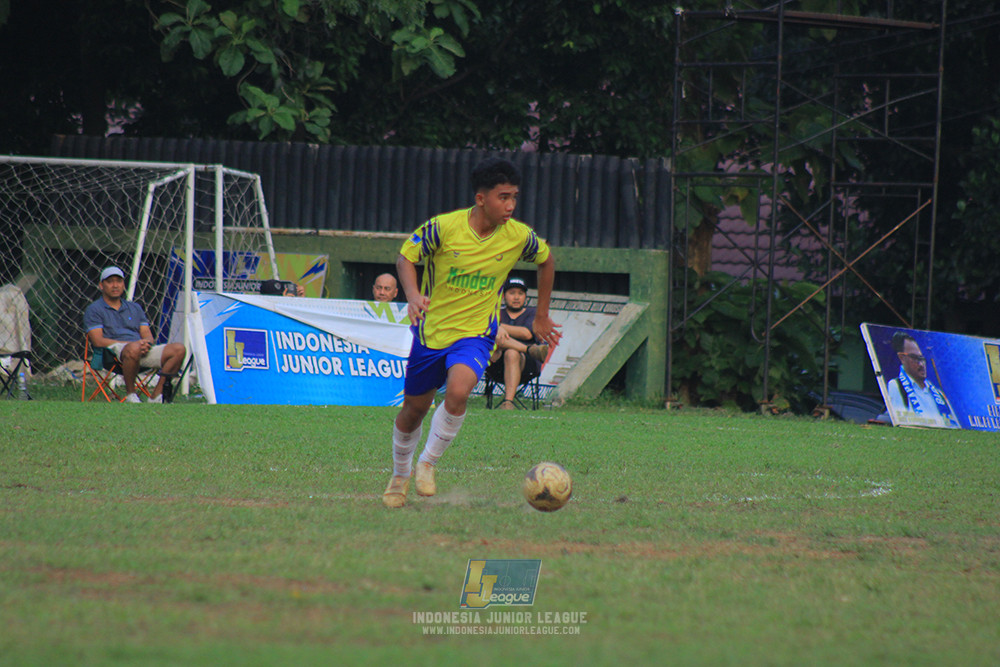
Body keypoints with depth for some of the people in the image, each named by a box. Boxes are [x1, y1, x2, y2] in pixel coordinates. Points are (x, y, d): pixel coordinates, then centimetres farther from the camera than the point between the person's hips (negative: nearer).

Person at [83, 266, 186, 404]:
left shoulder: (135, 308, 27)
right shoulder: (94, 310, 9)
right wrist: (132, 344, -14)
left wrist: (146, 342, -10)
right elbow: (98, 341, -5)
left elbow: (148, 336, 18)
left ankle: (156, 396, -17)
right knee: (133, 350, -42)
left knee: (178, 349, -17)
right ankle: (130, 395, -23)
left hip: (142, 351, 6)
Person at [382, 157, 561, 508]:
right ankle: (400, 475, 41)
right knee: (414, 409, 13)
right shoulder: (444, 227, -18)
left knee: (457, 392, -29)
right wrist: (412, 294, -24)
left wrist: (541, 316, 16)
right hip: (431, 329, 0)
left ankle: (428, 462, -6)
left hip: (476, 333, 0)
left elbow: (546, 260, 11)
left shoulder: (519, 236, -11)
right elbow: (406, 256, -4)